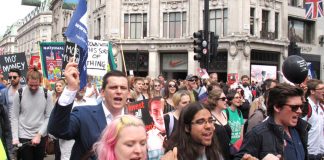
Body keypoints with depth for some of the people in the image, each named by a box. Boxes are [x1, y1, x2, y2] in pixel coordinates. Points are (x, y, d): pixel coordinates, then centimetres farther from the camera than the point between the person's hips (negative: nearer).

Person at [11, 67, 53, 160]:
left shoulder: (46, 95, -3)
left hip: (40, 136, 1)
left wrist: (39, 134, -10)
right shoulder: (19, 94, -5)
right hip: (23, 136, -1)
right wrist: (15, 138, -11)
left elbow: (49, 117, -2)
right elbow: (14, 117, -3)